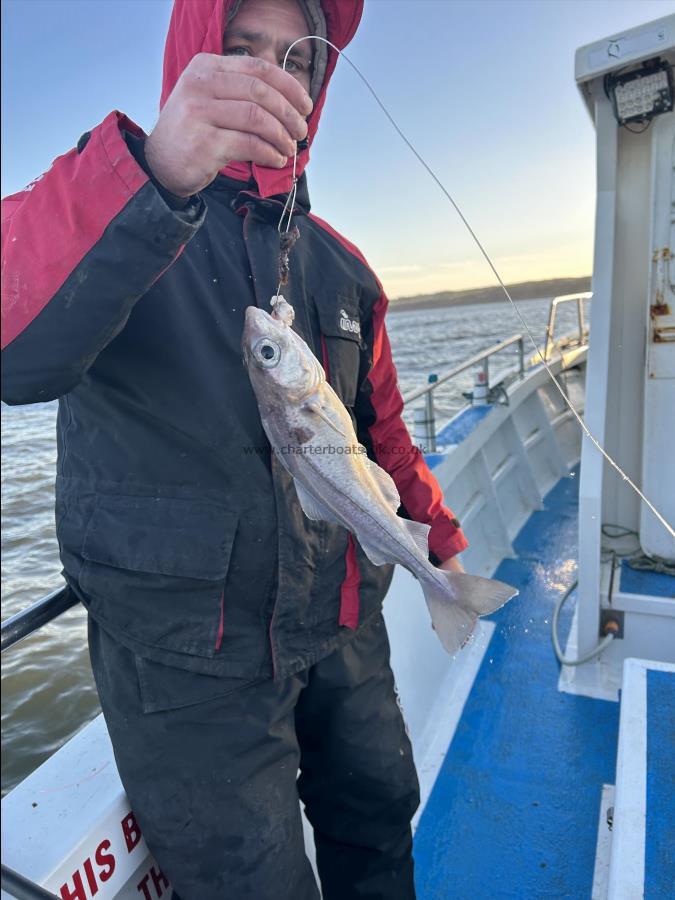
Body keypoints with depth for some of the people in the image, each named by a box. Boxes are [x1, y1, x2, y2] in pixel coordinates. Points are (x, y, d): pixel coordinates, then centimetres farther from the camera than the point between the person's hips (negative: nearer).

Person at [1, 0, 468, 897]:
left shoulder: (340, 265, 8)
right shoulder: (103, 200, -7)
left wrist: (440, 542, 19)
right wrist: (153, 173, -43)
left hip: (342, 624, 5)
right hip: (186, 651, -4)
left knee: (380, 818, 22)